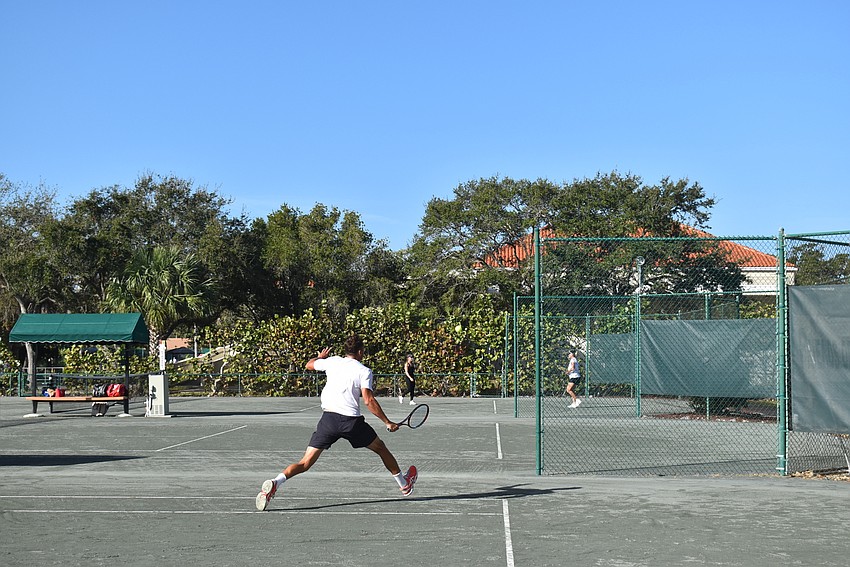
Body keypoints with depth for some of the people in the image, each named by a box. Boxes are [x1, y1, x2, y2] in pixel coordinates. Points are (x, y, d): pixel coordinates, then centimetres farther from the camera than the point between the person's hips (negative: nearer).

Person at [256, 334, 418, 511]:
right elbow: (368, 400, -10)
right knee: (381, 448, 23)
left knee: (305, 463, 1)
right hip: (352, 420, -2)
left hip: (328, 418, 2)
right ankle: (405, 485, 38)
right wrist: (387, 422, -5)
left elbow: (309, 365, 30)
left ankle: (275, 482, -25)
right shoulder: (364, 371, 2)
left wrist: (321, 357, 51)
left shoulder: (332, 361, 12)